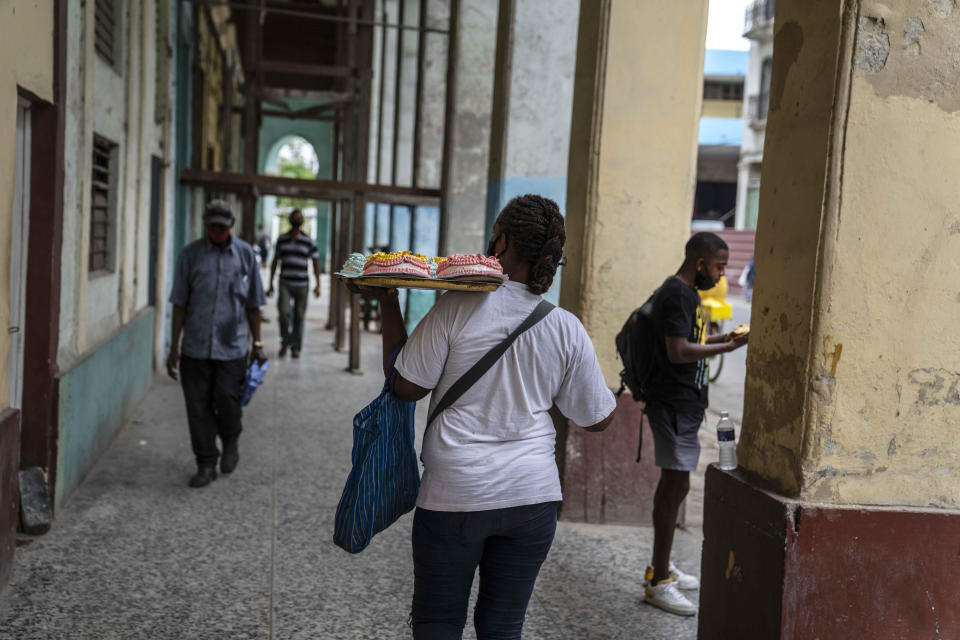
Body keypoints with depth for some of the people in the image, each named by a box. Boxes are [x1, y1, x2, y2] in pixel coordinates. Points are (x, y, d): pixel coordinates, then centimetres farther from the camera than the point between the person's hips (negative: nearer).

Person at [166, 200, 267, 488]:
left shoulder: (245, 254, 5)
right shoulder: (191, 254, 4)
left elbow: (253, 304, 9)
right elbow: (180, 303, 4)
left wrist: (257, 344, 6)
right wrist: (174, 346, 1)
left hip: (232, 345, -1)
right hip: (195, 345, 1)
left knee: (227, 400, -6)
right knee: (198, 407, 3)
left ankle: (231, 442, 26)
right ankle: (206, 464, 17)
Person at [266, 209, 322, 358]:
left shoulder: (309, 241, 3)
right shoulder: (282, 240, 8)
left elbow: (316, 263, 5)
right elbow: (275, 261, 15)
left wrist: (317, 285, -2)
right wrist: (271, 283, 13)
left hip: (302, 284, 0)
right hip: (285, 283, 0)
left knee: (299, 316, 4)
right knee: (284, 311, -16)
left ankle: (296, 347, 16)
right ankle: (285, 342, 4)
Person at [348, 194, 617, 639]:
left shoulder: (458, 307, -13)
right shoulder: (567, 329, -3)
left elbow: (406, 386, -6)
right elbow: (598, 418, 6)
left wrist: (388, 305, 4)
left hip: (455, 495, -3)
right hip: (532, 496, 3)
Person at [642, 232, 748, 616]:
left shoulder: (685, 292, 17)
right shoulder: (678, 294, -16)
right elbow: (678, 351, -24)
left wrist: (721, 339, 13)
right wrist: (727, 347, -19)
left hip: (682, 404, 11)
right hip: (674, 404, -11)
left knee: (674, 485, 16)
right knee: (675, 486, -8)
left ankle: (662, 568, 27)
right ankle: (658, 583, -2)